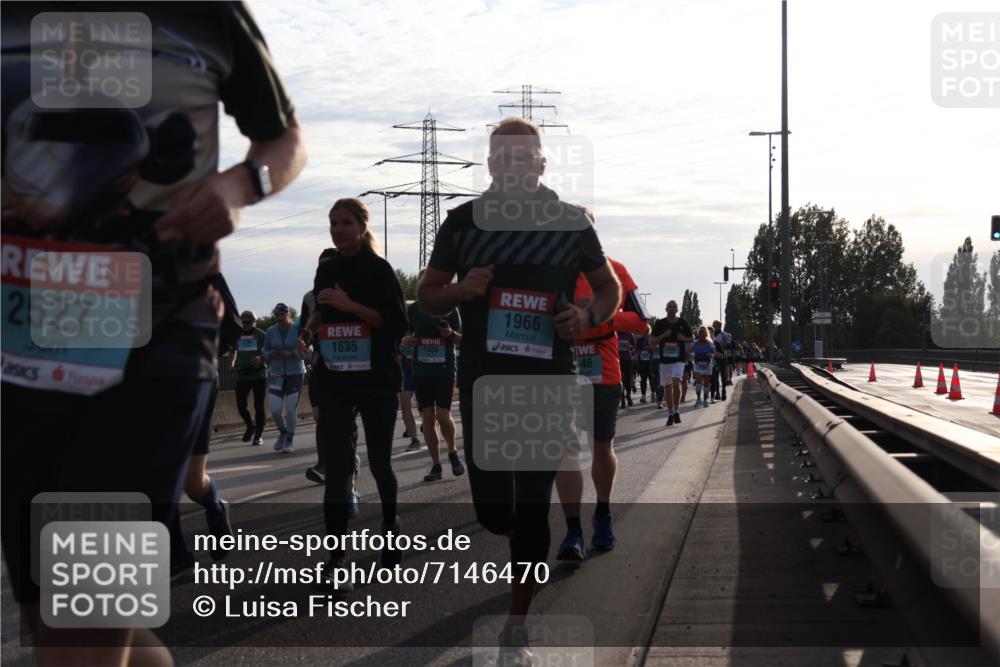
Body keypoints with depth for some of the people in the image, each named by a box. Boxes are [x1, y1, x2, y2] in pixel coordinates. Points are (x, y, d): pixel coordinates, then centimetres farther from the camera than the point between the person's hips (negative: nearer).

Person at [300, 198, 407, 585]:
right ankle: (336, 556, -10)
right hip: (334, 381, 3)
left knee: (379, 461, 9)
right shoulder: (326, 270, 10)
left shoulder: (378, 269, -5)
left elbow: (398, 323, -14)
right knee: (336, 465, -8)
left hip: (376, 379, -3)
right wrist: (312, 327, 3)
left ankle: (390, 524, 37)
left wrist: (351, 306, -21)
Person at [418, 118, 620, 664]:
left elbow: (609, 287, 12)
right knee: (493, 511, 2)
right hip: (482, 381, 1)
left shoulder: (571, 221, 2)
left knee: (531, 508, -2)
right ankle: (528, 550, 39)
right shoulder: (462, 221, 4)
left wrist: (588, 316, -10)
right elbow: (427, 295, 10)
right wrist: (458, 291, -12)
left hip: (548, 382, -1)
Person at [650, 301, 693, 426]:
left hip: (679, 359, -2)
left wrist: (683, 338, -8)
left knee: (676, 383, -19)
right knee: (667, 387, 7)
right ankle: (670, 413, 18)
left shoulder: (683, 323, 2)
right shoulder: (660, 324, 1)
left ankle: (676, 411, -4)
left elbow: (691, 339, 13)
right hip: (664, 359, 2)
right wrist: (663, 335, -14)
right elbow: (652, 342, 1)